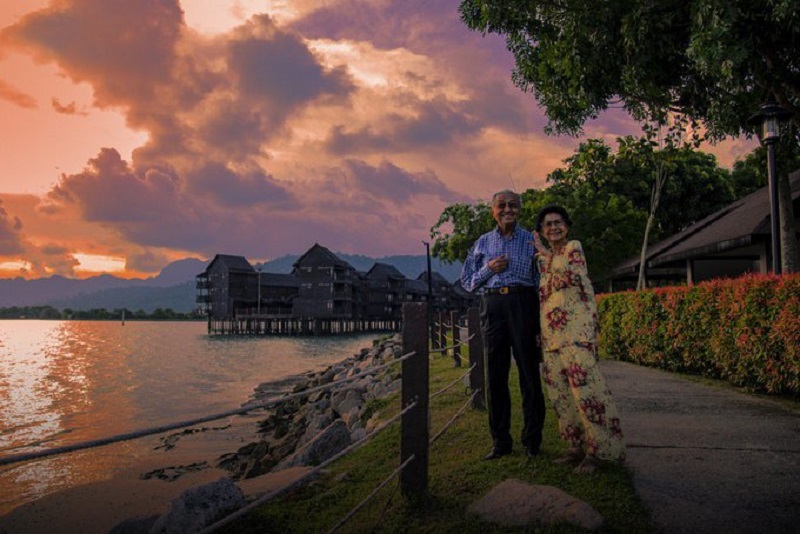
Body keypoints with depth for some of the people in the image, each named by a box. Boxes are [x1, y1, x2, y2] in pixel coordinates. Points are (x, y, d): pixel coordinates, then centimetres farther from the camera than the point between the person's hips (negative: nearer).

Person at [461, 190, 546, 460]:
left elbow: (541, 280, 6)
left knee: (529, 371, -1)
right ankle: (500, 442, 11)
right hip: (492, 306, 2)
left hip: (523, 303, -2)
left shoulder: (531, 240, 10)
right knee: (495, 374, 3)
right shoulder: (483, 242, 15)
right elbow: (467, 280, 16)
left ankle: (532, 440, 9)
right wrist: (489, 269, -2)